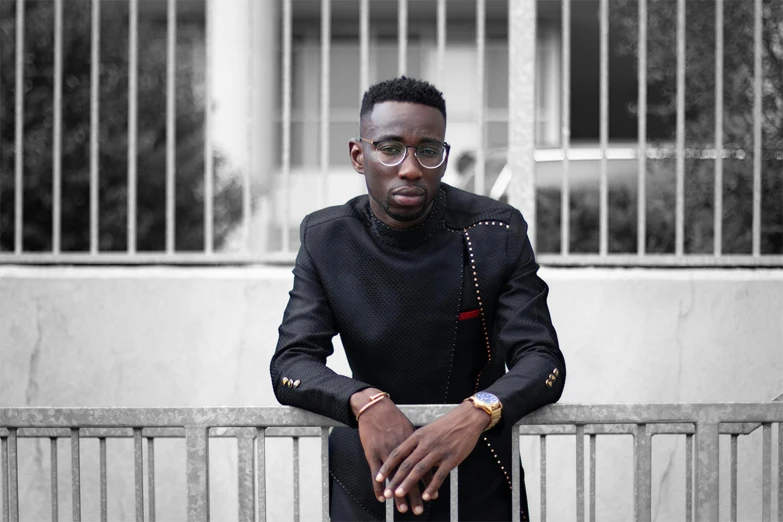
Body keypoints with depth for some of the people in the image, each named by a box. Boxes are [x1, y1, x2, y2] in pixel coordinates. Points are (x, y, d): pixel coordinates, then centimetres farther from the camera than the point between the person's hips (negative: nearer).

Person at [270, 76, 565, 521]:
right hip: (366, 483, 3)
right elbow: (290, 364, -11)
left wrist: (478, 412, -35)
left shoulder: (498, 233, -10)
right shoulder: (325, 238, -5)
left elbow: (544, 361, -14)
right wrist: (365, 402, -31)